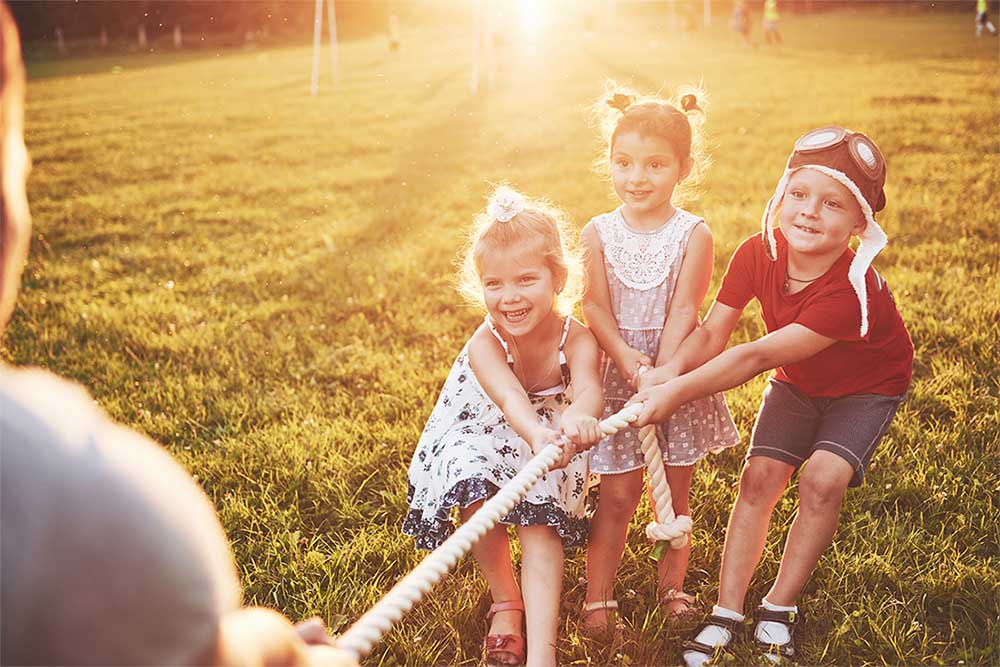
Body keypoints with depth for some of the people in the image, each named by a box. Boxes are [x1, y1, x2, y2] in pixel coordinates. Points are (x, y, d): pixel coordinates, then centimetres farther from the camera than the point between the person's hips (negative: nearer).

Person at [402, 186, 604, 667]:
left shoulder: (577, 339, -28)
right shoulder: (484, 346, -30)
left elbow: (587, 387, -49)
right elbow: (511, 400, -49)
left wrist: (576, 419, -75)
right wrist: (538, 435, -73)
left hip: (551, 435, 0)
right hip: (485, 432, 0)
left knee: (541, 525, -18)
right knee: (474, 496, -25)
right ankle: (505, 600, 3)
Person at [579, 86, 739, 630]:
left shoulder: (693, 234, -7)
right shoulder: (599, 233, -3)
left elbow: (683, 311, -13)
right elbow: (595, 306, -8)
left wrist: (661, 374, -22)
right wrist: (627, 359, -24)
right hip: (617, 370, 0)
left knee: (676, 490, 11)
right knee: (618, 493, 1)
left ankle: (672, 584, 28)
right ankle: (598, 596, 11)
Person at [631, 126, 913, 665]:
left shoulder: (852, 292, -38)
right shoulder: (758, 254, -22)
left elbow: (757, 356, -40)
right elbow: (711, 332, -22)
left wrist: (676, 394, -42)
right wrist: (667, 375, -42)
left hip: (866, 388, -4)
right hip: (797, 383, 4)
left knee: (822, 478, -22)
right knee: (760, 476, -10)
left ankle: (779, 610, -3)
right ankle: (726, 614, -3)